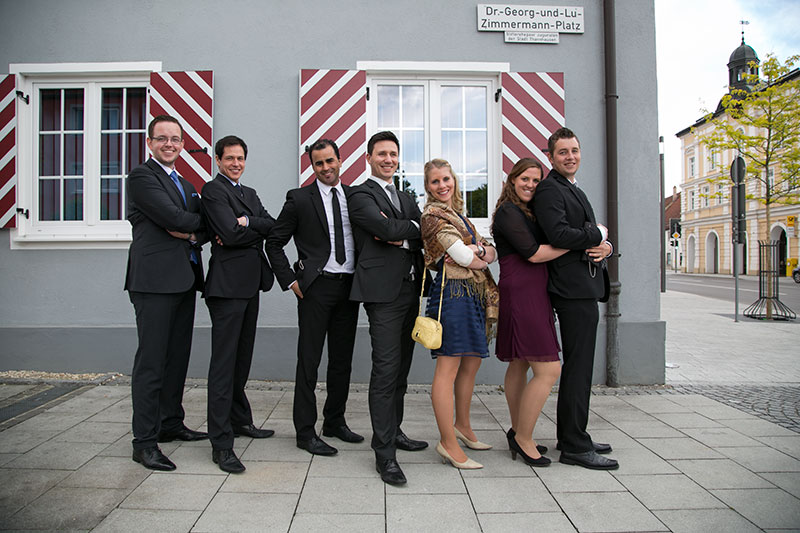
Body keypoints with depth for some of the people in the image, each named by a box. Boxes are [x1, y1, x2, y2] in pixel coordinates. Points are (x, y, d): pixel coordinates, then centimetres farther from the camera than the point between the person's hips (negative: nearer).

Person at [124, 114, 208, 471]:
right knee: (151, 361, -5)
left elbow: (202, 226, 13)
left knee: (178, 357, 13)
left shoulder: (186, 185, 22)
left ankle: (171, 423, 25)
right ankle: (144, 441, 2)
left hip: (184, 280, 8)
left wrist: (194, 234, -9)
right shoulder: (141, 177, -2)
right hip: (155, 280, -8)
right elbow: (173, 218, -15)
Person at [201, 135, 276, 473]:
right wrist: (258, 228, -1)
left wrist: (247, 223, -11)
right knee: (224, 363, -7)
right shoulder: (212, 190, -4)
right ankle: (221, 443, -3)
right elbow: (231, 233, -17)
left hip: (250, 283, 8)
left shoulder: (249, 193, 21)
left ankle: (240, 420, 29)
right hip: (228, 283, -8)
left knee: (242, 358, 16)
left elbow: (272, 225, 6)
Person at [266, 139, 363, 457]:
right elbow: (274, 242, 1)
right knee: (309, 360, 0)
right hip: (316, 287, -4)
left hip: (349, 286, 4)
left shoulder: (355, 196, 10)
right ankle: (305, 431, 11)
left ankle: (335, 421, 28)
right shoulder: (299, 198, -1)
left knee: (342, 359, 12)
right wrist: (290, 281, -6)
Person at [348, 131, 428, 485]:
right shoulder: (360, 196, 0)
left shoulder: (406, 199, 23)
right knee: (386, 369, -9)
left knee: (401, 368, 13)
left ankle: (394, 432, 27)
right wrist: (413, 227, 1)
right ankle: (384, 453, -3)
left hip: (410, 290, 8)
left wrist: (400, 236, -9)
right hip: (384, 291, -7)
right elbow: (387, 229, -17)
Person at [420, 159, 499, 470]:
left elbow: (491, 253, 13)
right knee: (448, 368, -6)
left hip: (473, 294, 10)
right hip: (452, 292, -9)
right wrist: (481, 254, 5)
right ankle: (448, 443, 1)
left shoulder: (457, 213, 20)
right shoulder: (434, 215, -8)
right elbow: (463, 256, -16)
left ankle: (462, 426, 30)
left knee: (471, 363, 15)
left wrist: (478, 252, -8)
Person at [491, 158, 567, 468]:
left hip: (531, 294, 10)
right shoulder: (508, 211, -9)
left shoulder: (526, 212, 21)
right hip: (521, 294, -10)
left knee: (520, 364, 14)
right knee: (548, 369, -10)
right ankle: (523, 438, 4)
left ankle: (518, 433, 25)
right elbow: (533, 253, -16)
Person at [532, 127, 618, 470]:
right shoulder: (549, 190, -9)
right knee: (579, 366, -7)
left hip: (585, 288, 10)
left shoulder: (574, 191, 23)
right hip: (573, 289, -10)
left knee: (578, 365, 15)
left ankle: (571, 436, 25)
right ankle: (574, 447, 2)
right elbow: (559, 235, -24)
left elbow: (597, 236, 20)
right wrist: (597, 234, -8)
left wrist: (604, 247, -3)